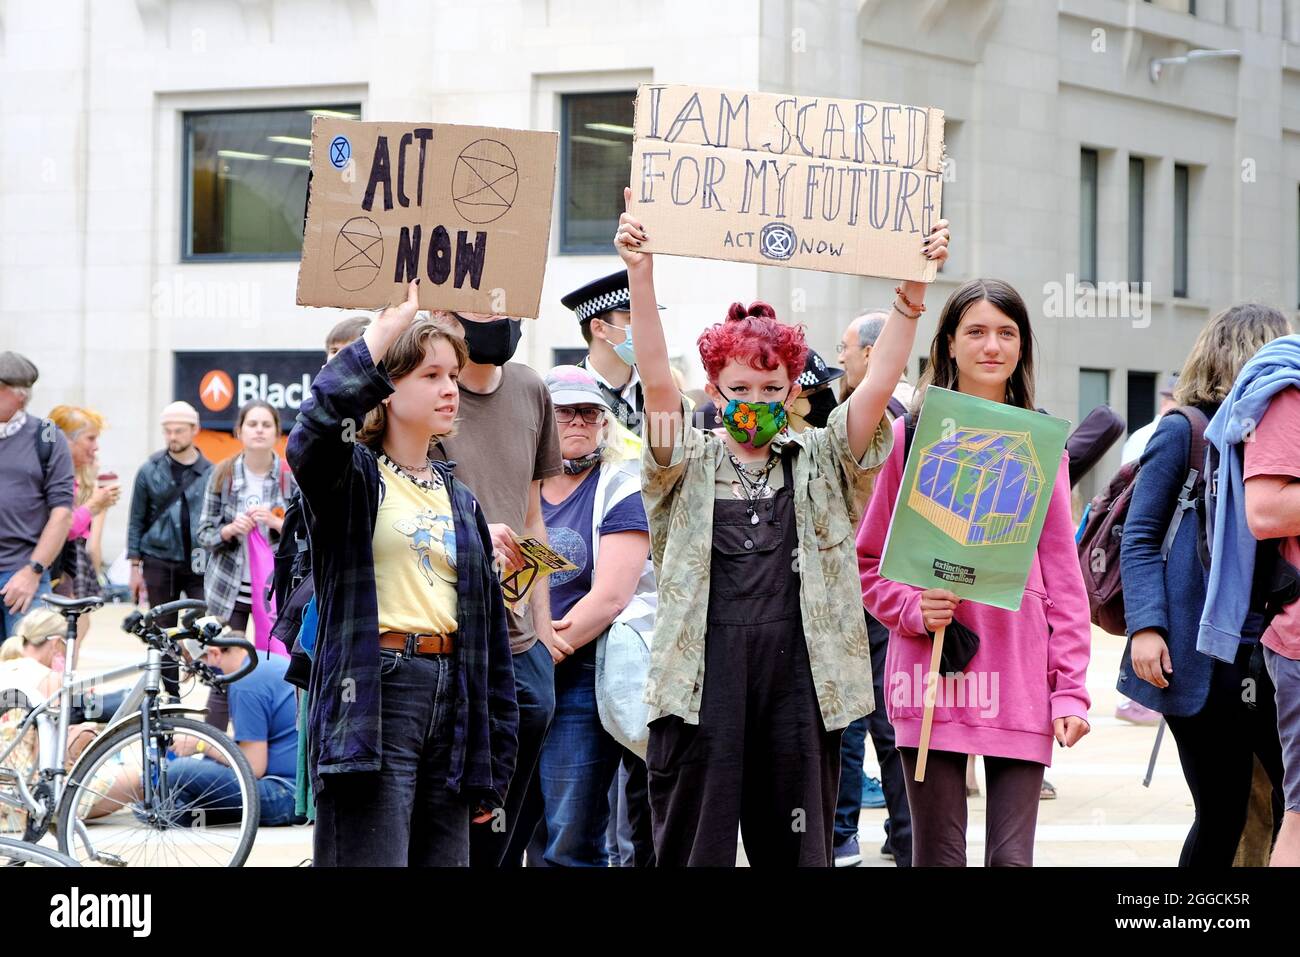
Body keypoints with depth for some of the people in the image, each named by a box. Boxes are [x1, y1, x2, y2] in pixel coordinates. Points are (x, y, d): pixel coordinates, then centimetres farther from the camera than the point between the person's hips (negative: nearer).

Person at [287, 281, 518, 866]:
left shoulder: (461, 501, 19)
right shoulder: (352, 478, 2)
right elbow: (314, 433, -25)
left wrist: (492, 768, 14)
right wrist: (385, 329, -21)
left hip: (450, 696, 6)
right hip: (372, 695, -6)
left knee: (443, 858, 4)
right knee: (373, 859, -12)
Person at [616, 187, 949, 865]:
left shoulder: (822, 465, 12)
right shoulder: (687, 465, 8)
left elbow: (881, 382, 1)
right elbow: (657, 381, -6)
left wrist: (914, 286, -10)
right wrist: (640, 274, -19)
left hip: (799, 683, 2)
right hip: (702, 686, -1)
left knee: (797, 850, 7)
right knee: (696, 848, 1)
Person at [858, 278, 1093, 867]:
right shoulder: (911, 436, 6)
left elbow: (1064, 577, 9)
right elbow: (867, 562, 9)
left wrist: (1070, 689, 2)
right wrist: (912, 608, -11)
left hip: (1019, 677, 1)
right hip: (930, 672, -1)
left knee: (1012, 857, -3)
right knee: (938, 857, 0)